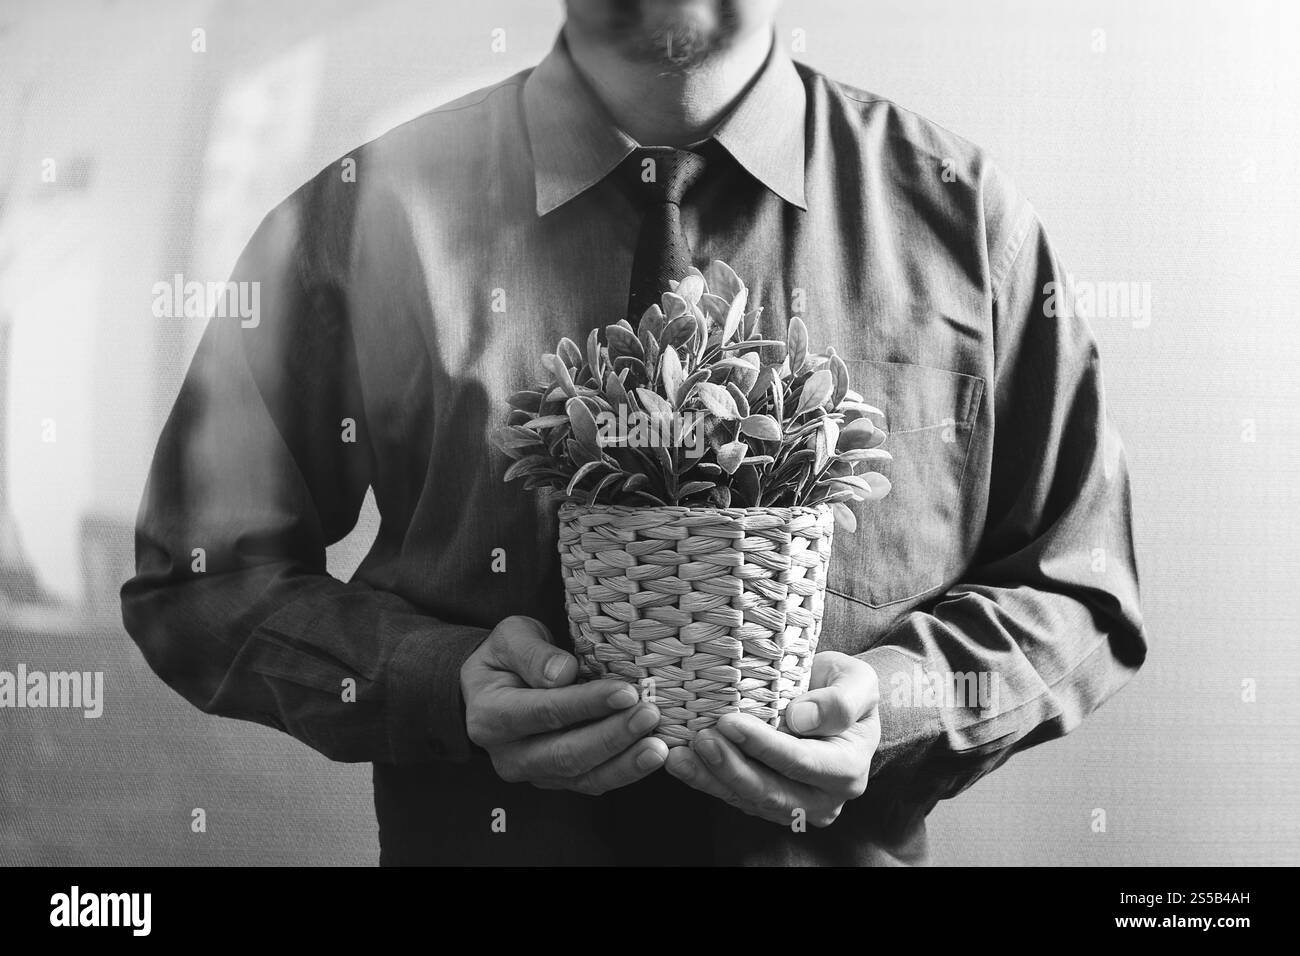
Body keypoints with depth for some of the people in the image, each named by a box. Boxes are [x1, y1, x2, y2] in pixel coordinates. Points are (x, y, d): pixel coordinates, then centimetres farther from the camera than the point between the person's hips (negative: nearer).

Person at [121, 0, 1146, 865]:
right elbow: (200, 581, -3)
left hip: (841, 841, 1)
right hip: (473, 833, 0)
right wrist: (441, 682, -18)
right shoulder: (362, 214, -10)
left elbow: (1081, 601, 0)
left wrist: (902, 699, -18)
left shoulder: (958, 213, -7)